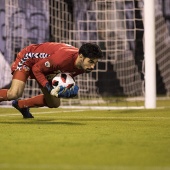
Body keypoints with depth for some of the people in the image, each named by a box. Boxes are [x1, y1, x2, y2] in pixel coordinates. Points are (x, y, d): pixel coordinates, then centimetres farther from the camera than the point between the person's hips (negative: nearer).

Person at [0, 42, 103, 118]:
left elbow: (67, 74, 5)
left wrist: (70, 88, -16)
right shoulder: (63, 57, -42)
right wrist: (50, 89, -35)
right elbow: (36, 69, -27)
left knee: (54, 103, 8)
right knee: (14, 94, -28)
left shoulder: (85, 65, -18)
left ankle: (21, 105, 26)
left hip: (46, 70, 8)